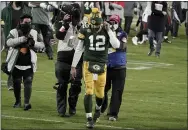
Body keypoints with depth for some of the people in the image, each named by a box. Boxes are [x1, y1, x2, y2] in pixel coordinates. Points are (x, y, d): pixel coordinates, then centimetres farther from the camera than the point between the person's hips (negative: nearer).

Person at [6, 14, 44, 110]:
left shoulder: (34, 33, 6)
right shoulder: (14, 32, -2)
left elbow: (42, 45, 2)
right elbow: (9, 42, -20)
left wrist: (33, 43, -19)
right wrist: (22, 39, -30)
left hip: (28, 64, 0)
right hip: (16, 64, 0)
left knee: (28, 82, -11)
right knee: (16, 84, 9)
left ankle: (27, 102, -12)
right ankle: (17, 101, 27)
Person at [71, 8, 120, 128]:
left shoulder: (107, 31, 0)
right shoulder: (85, 32, -2)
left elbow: (116, 45, -14)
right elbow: (79, 50, 5)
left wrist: (109, 30, -15)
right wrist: (73, 66, 5)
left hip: (101, 66, 1)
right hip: (88, 64, -1)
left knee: (100, 93, 8)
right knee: (89, 91, -11)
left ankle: (98, 109, 41)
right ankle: (89, 119, -4)